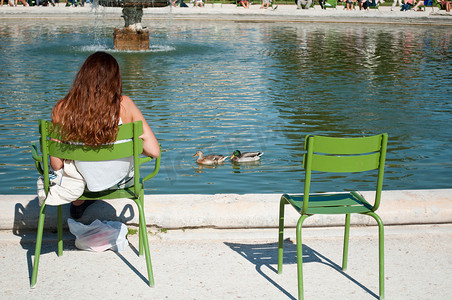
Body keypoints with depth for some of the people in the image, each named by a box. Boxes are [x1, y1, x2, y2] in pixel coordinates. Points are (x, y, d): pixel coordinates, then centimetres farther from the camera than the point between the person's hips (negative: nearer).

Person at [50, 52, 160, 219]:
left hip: (83, 182, 1)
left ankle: (78, 204, 48)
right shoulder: (124, 105, -22)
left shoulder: (61, 109, -19)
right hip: (123, 181, 0)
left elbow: (56, 165, -13)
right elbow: (154, 151, -20)